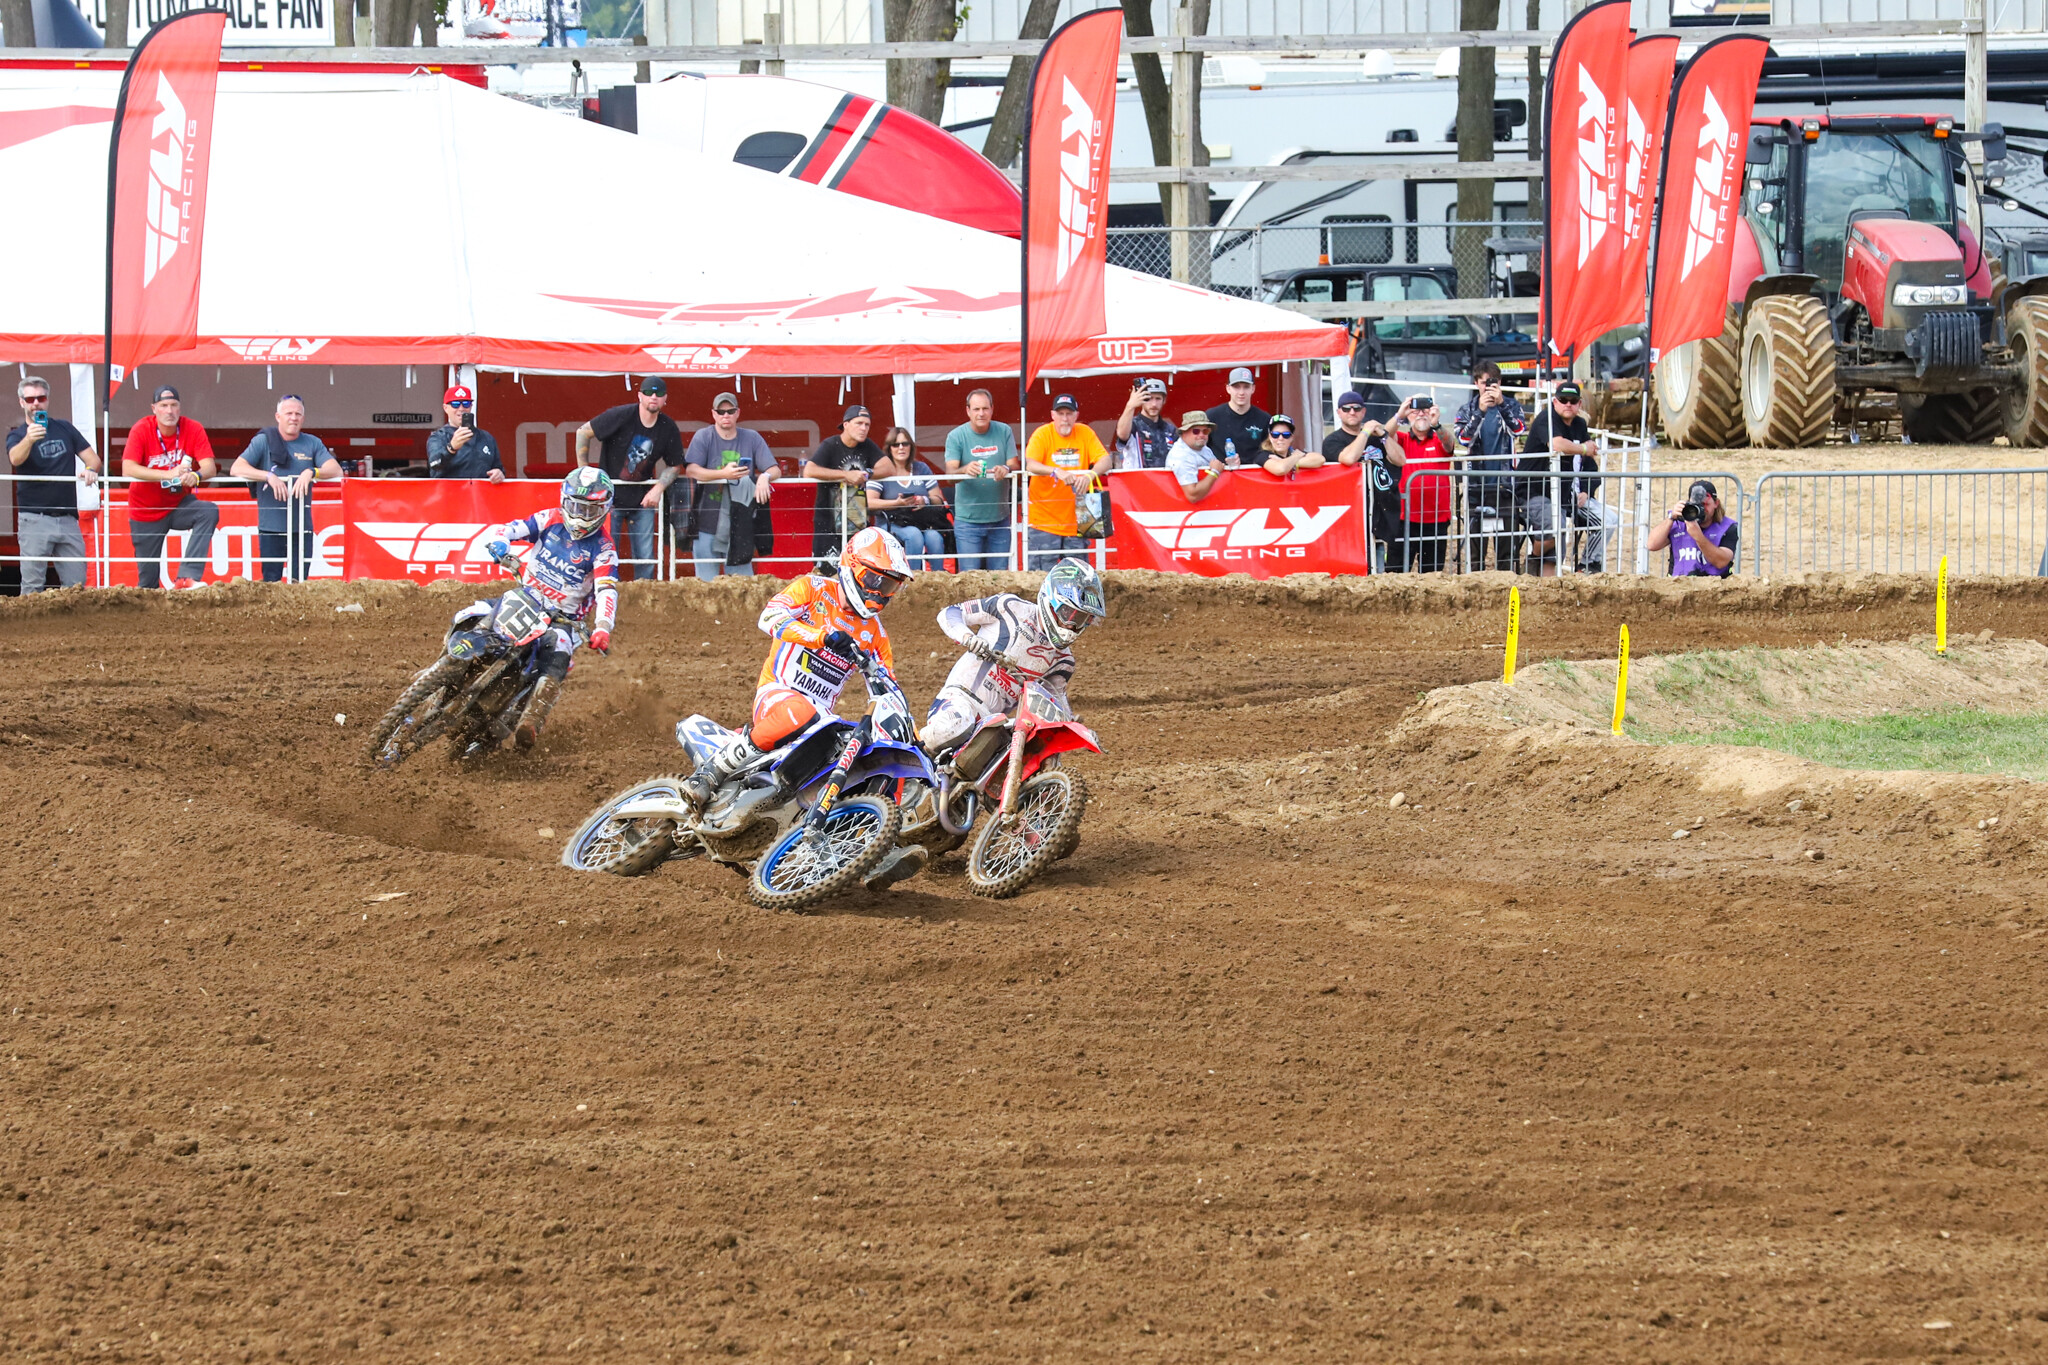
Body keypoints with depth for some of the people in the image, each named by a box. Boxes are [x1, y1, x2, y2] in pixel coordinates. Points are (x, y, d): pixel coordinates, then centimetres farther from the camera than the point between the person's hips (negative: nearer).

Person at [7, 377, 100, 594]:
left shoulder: (64, 429, 14)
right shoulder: (17, 435, 2)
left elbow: (92, 458, 13)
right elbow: (15, 458, -21)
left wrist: (91, 470, -13)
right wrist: (29, 440, -43)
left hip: (68, 519, 3)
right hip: (34, 519, -3)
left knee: (76, 586, 2)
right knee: (32, 586, -8)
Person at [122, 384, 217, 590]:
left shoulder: (193, 430, -10)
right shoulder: (141, 430, -15)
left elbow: (210, 467, -19)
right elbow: (128, 468, -28)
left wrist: (195, 476, -44)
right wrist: (169, 474, -40)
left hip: (179, 505, 1)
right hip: (146, 513, -1)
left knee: (209, 512, -31)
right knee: (148, 580, 1)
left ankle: (186, 577, -37)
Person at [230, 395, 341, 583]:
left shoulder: (312, 444, 9)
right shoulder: (263, 441, 3)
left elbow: (335, 470, -2)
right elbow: (237, 469, -8)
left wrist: (312, 472, -23)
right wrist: (268, 476, -23)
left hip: (302, 526, 2)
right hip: (271, 525, -2)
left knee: (300, 583, 1)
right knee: (270, 583, -4)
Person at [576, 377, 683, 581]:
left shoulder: (668, 429, -2)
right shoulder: (621, 415, -13)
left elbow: (674, 465, 11)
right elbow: (583, 432, -5)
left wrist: (658, 489, -7)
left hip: (642, 500, 3)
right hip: (610, 496, -3)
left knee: (645, 558, 2)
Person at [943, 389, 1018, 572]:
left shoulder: (1004, 432, 4)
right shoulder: (956, 436, -3)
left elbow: (1014, 465, 0)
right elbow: (950, 472, -12)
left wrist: (1005, 469, -25)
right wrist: (966, 470, -35)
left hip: (999, 517, 2)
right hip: (968, 519, -2)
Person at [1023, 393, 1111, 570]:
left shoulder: (1085, 433, 4)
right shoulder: (1042, 434, -4)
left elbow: (1105, 461, -6)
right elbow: (1030, 465, -19)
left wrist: (1090, 475, -28)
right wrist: (1057, 472, -37)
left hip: (1075, 521, 3)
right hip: (1044, 521, -3)